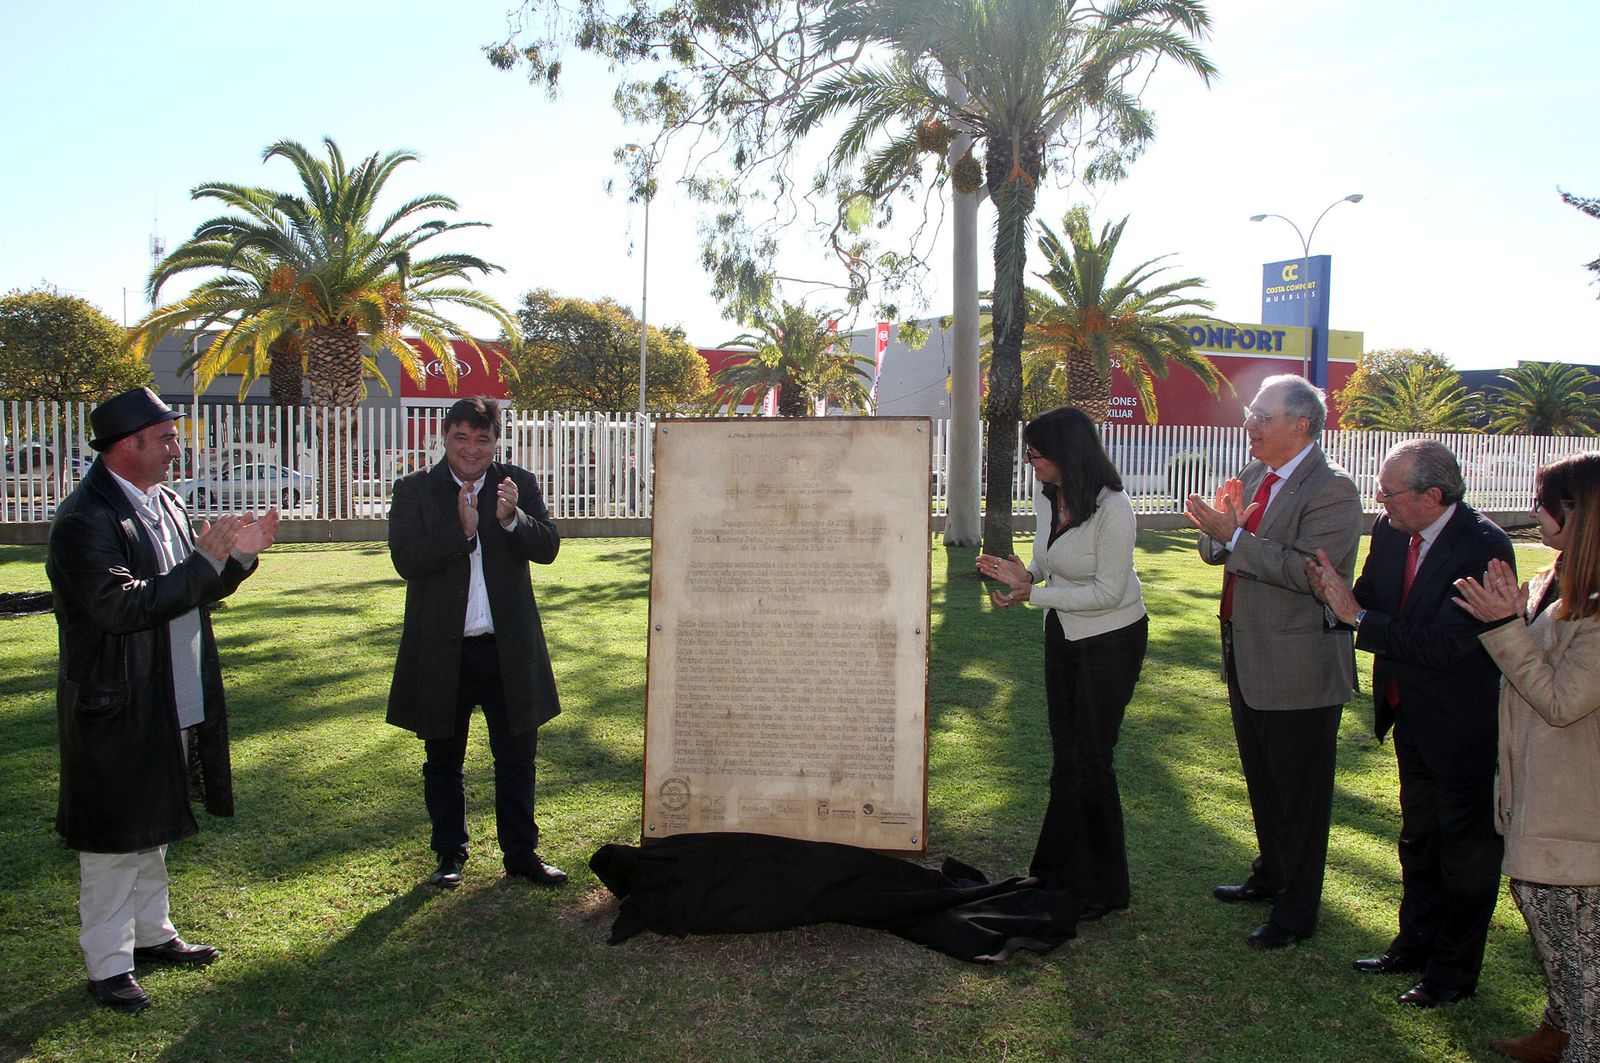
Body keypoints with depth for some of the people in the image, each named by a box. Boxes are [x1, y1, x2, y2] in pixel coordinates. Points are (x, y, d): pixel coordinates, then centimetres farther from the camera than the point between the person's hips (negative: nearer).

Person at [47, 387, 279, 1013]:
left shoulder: (165, 503, 7)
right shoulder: (85, 520, -20)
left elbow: (191, 593, 14)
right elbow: (122, 608, -31)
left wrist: (238, 556, -3)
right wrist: (206, 560, -31)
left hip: (172, 704, 9)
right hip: (117, 710, -9)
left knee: (154, 828, 22)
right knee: (115, 840, 4)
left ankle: (152, 934, 37)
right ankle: (108, 966, 18)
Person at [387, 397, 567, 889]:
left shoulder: (519, 485, 2)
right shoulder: (414, 490, -2)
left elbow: (548, 547, -8)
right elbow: (406, 560, -14)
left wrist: (512, 519, -27)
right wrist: (462, 530, -25)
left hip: (508, 650, 1)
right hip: (441, 651, -1)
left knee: (517, 758, 10)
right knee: (443, 761, 13)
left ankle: (521, 853, 23)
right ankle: (450, 855, 28)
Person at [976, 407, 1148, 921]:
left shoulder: (1112, 508, -26)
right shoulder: (1047, 498, -4)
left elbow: (1108, 591, -24)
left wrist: (1033, 593, -26)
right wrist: (1023, 574, -13)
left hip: (1112, 638, -8)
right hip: (1062, 633, 8)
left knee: (1092, 759, -1)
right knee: (1064, 756, 16)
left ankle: (1102, 888, 15)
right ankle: (1060, 870, 31)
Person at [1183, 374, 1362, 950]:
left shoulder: (1331, 489, -18)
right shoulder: (1255, 476, 8)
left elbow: (1311, 572, -29)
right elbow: (1216, 553, 12)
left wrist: (1235, 537, -29)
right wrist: (1219, 526, -11)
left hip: (1298, 670, -9)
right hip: (1247, 661, 9)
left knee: (1300, 791, 6)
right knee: (1263, 782, 24)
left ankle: (1296, 910, 19)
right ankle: (1271, 873, 42)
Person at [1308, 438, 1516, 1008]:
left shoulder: (1484, 546, -25)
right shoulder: (1389, 531, -4)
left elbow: (1443, 646, -30)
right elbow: (1370, 604, 0)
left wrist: (1358, 617, -26)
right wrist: (1337, 596, -22)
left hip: (1463, 724, -7)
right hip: (1413, 715, 7)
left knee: (1466, 845, 9)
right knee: (1418, 836, 22)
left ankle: (1454, 971, 25)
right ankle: (1416, 943, 40)